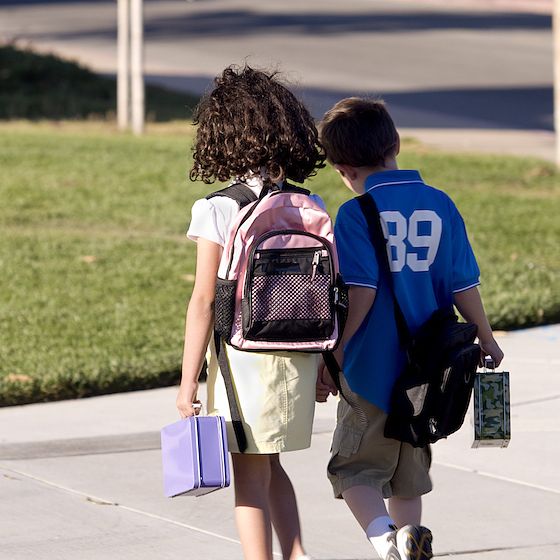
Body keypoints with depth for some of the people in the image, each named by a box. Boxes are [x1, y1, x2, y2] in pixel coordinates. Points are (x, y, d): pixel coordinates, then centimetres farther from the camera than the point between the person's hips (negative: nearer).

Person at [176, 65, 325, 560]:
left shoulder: (217, 210, -11)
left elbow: (204, 301, -11)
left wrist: (188, 381, -7)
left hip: (243, 359, -5)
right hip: (299, 358, 5)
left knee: (249, 478, 5)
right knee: (270, 468, 23)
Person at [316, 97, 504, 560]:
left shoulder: (356, 215, -12)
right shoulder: (441, 205, 1)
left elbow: (360, 292, -19)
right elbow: (463, 286, 3)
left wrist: (333, 353, -12)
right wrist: (486, 340, 18)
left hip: (372, 367, -5)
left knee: (354, 468, 5)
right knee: (410, 466, 22)